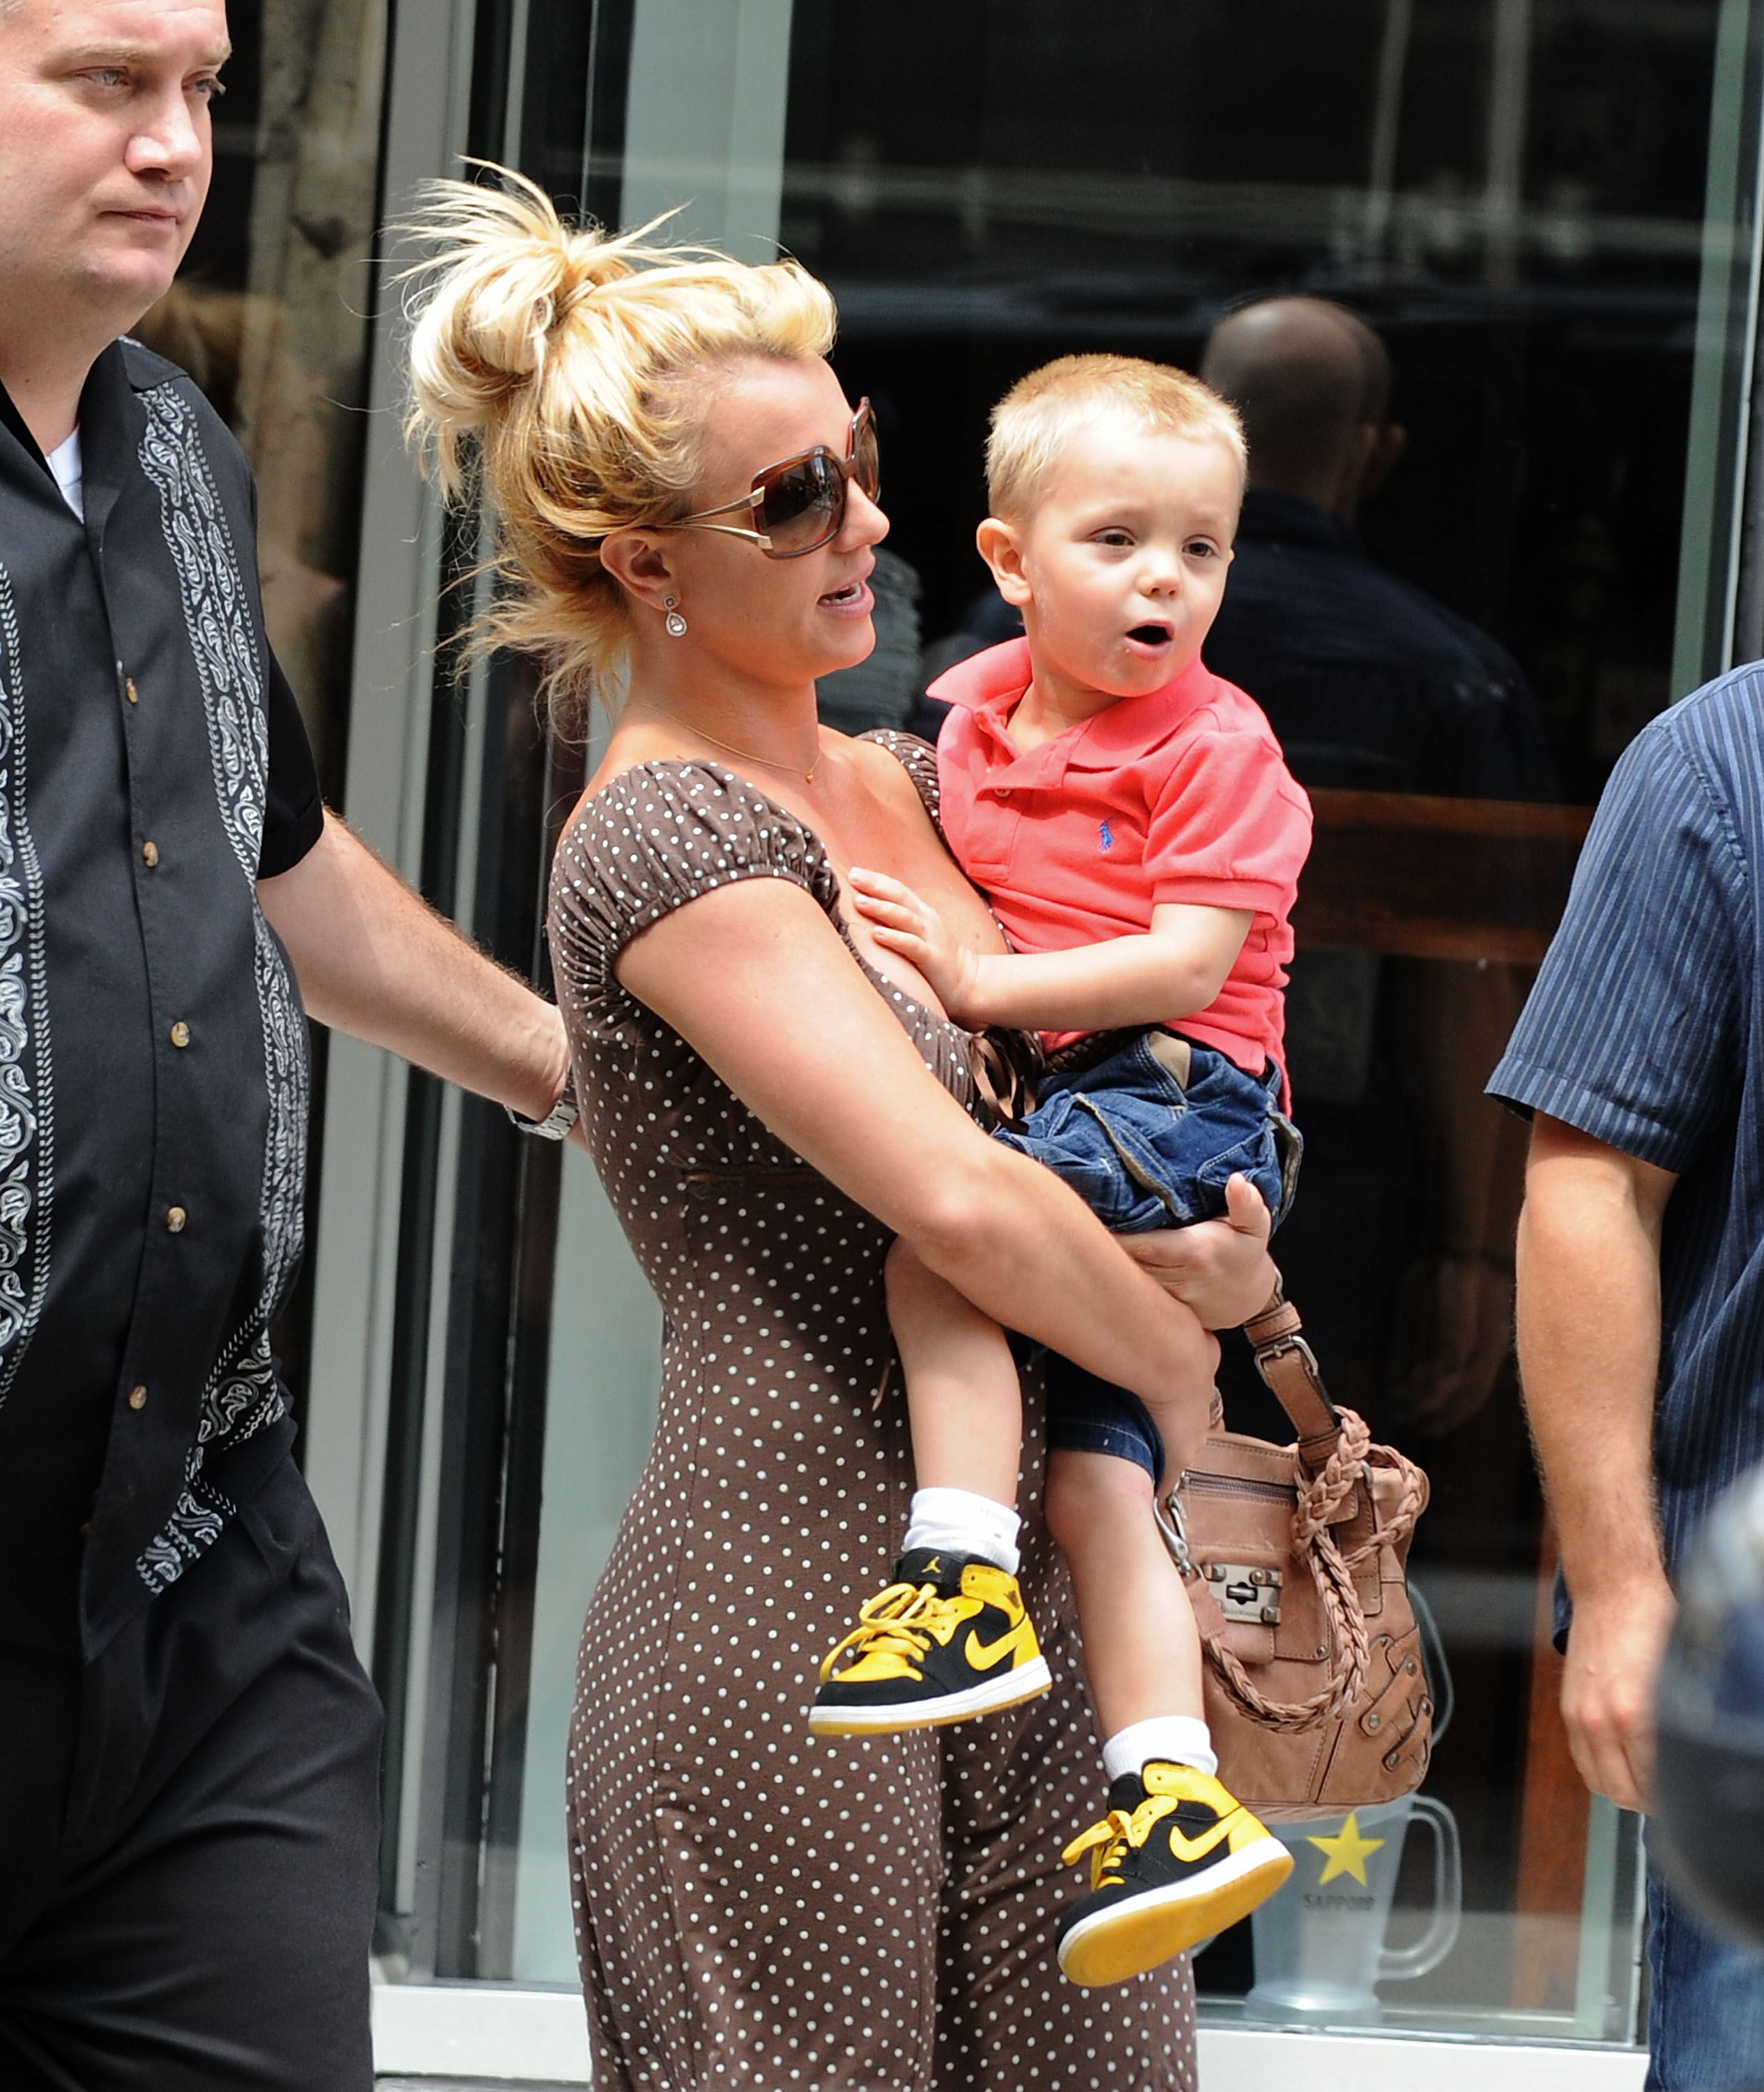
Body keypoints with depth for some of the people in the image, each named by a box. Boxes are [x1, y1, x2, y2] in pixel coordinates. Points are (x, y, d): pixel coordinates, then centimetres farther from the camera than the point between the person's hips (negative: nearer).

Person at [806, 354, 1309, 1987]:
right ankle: (1174, 1789, -6)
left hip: (1182, 1099, -7)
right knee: (1097, 1471, -2)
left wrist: (986, 984, -18)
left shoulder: (1215, 747, -6)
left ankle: (964, 1580, -32)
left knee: (934, 1229, -29)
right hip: (1054, 1109, 7)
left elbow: (1188, 962, -16)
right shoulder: (975, 712, 14)